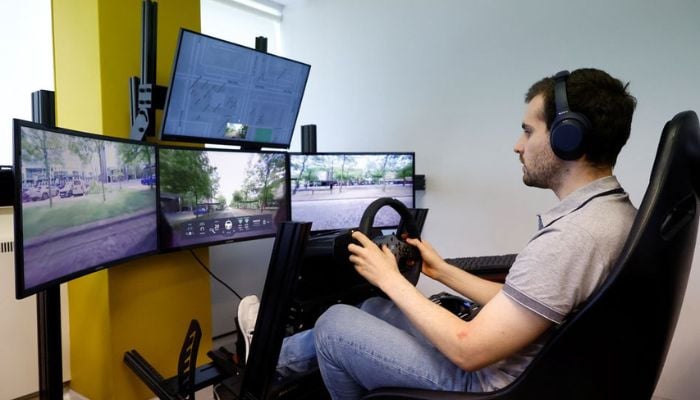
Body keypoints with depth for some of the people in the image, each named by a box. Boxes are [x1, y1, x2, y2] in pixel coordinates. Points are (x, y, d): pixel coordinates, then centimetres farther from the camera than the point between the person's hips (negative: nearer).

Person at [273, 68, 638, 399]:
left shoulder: (571, 236, -31)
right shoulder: (613, 209, 1)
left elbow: (469, 351, -27)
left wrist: (391, 279, -15)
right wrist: (442, 271, 11)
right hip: (516, 366, 9)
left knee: (335, 324, 0)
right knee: (375, 309, 18)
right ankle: (279, 355, 38)